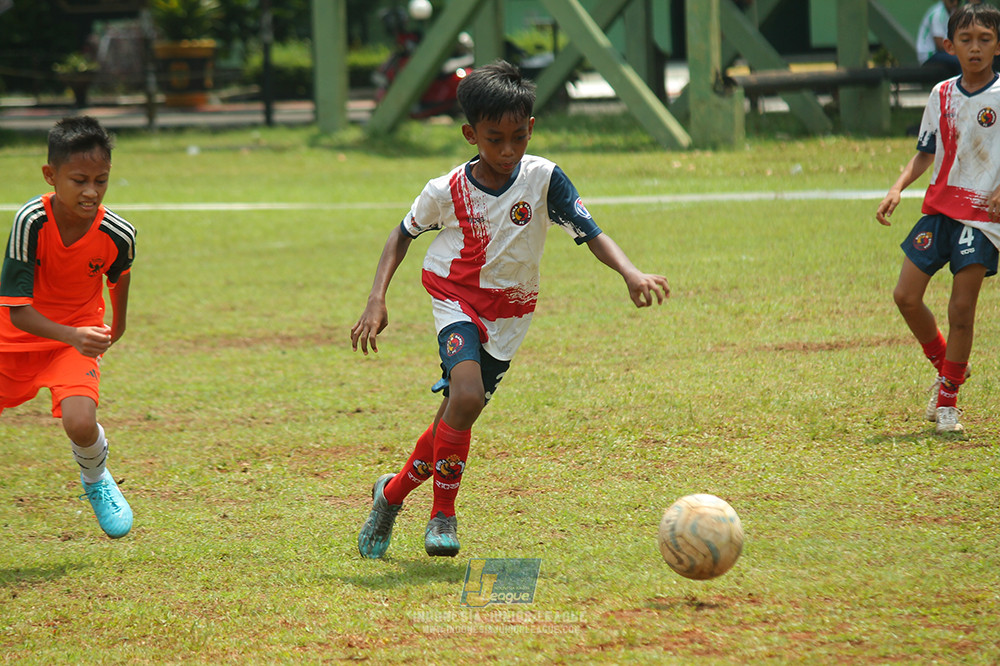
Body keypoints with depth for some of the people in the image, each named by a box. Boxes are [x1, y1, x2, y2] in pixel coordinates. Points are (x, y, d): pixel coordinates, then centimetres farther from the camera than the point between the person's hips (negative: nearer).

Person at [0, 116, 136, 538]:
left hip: (79, 336, 0)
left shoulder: (118, 234, -21)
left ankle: (96, 480, 9)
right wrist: (72, 337, -41)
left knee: (80, 423, -26)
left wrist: (117, 325, 23)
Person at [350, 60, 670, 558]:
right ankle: (443, 514, -11)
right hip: (457, 299, -2)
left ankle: (393, 492, 30)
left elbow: (593, 235, -18)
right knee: (466, 397, -27)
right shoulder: (446, 192, -13)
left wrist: (631, 274, -37)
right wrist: (377, 302, -6)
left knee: (453, 418, 3)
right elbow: (403, 234, 4)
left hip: (509, 314, 2)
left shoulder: (544, 179, -14)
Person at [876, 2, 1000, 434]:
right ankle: (946, 366, 23)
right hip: (939, 207, 5)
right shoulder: (942, 95, 8)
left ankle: (948, 400, 5)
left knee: (961, 308, -8)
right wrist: (898, 188, 2)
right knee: (906, 296, -1)